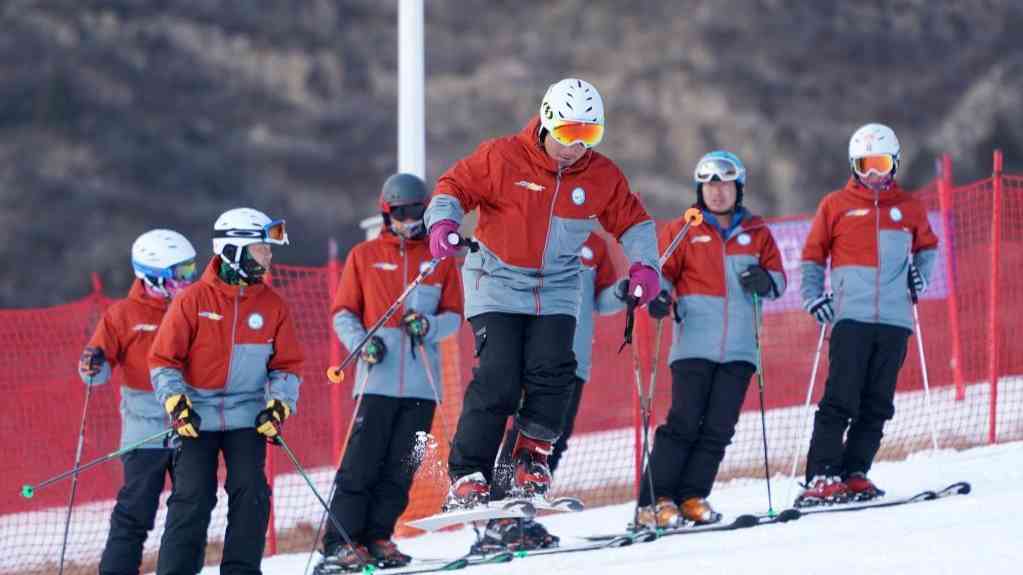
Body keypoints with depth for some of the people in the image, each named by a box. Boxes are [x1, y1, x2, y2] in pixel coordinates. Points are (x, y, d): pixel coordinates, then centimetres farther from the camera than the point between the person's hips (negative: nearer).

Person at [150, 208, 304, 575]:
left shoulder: (272, 305, 2)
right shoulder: (193, 300, -7)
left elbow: (287, 364, 9)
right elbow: (163, 359, -3)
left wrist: (278, 406, -7)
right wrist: (177, 405, -13)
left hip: (247, 416, 3)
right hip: (197, 416, -3)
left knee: (251, 495, -8)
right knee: (192, 499, -8)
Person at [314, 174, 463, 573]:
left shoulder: (440, 259, 12)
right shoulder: (364, 256, 9)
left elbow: (454, 315, 11)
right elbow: (343, 312, 8)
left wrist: (428, 326, -10)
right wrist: (361, 343, -11)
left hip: (422, 382, 2)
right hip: (377, 380, -2)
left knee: (401, 466, 2)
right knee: (361, 462, -9)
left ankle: (377, 537, 9)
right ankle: (341, 543, -9)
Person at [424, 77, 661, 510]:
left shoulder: (603, 177, 1)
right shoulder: (501, 158, -10)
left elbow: (631, 220, 13)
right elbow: (455, 186, -3)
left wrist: (643, 264, -2)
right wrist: (443, 221, -22)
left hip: (557, 290, 3)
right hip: (498, 283, -3)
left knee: (552, 369, -18)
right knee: (497, 379, -15)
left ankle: (533, 454, 1)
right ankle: (467, 476, -9)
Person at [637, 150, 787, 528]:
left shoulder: (756, 234, 12)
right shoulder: (683, 231, 5)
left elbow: (777, 276, 15)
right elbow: (661, 269, 5)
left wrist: (765, 281, -8)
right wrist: (657, 296, -16)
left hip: (738, 347, 3)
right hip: (694, 344, -3)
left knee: (719, 428, 0)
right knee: (684, 422, -10)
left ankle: (691, 497, 6)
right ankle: (655, 502, -8)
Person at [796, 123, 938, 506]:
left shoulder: (909, 209, 14)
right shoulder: (836, 205, 7)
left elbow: (927, 245, 30)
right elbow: (812, 255, 11)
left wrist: (922, 274, 10)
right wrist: (812, 296, -3)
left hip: (895, 320, 3)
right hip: (851, 316, -3)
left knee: (876, 405, 2)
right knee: (840, 401, -12)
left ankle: (854, 474, 7)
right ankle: (822, 478, -14)